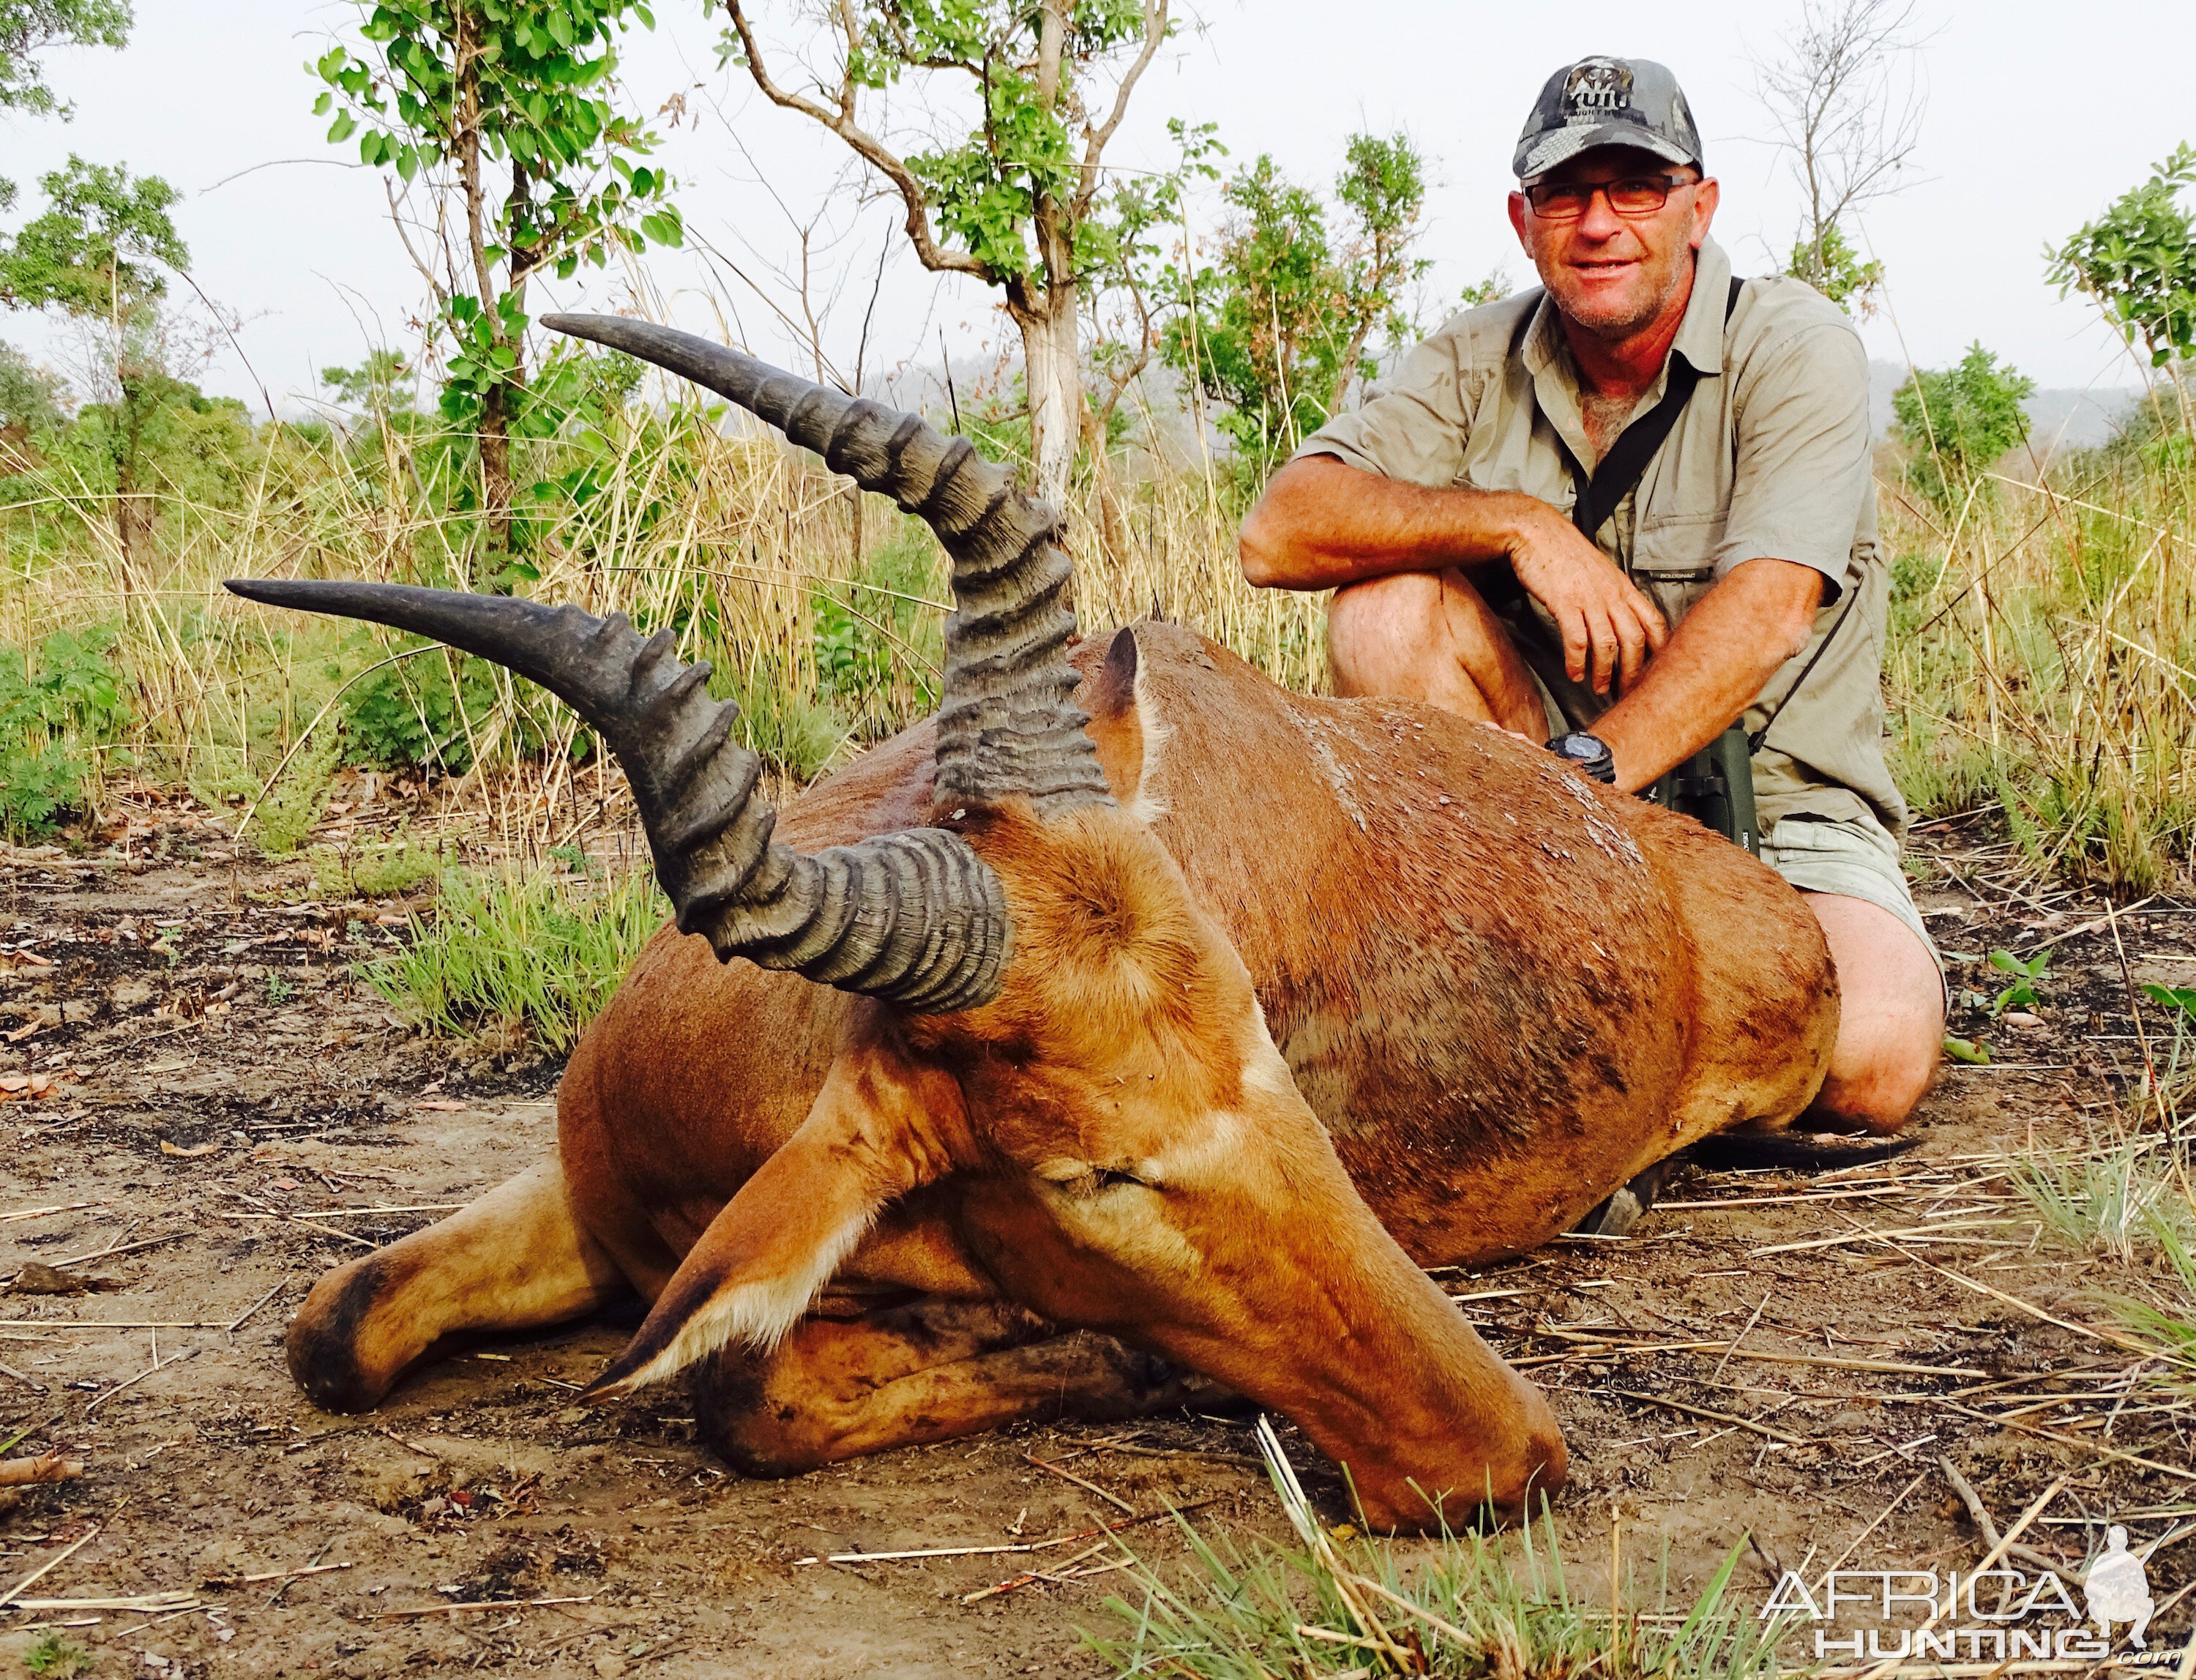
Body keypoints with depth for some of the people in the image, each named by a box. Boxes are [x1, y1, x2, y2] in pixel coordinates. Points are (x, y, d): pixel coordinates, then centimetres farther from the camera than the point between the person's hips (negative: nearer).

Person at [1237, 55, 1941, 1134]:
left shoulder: (1796, 349, -9)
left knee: (1872, 1061, -30)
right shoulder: (1476, 363, 0)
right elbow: (1279, 532, -14)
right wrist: (1518, 522, -26)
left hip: (1779, 810, -2)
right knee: (1390, 602, -21)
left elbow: (1766, 614, -24)